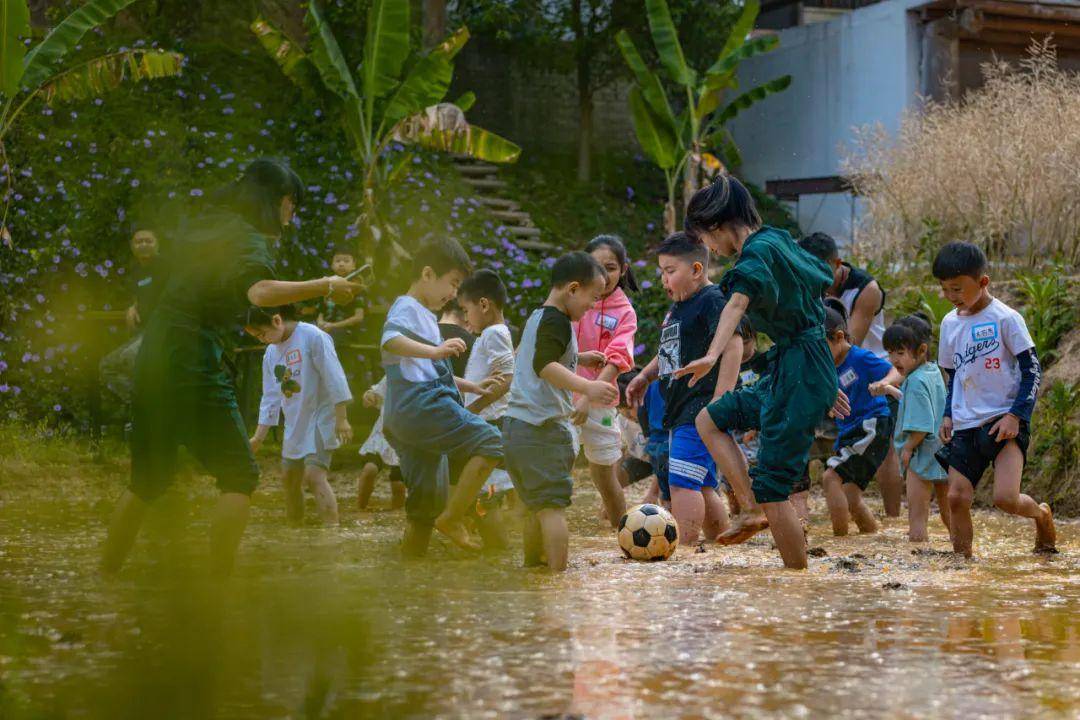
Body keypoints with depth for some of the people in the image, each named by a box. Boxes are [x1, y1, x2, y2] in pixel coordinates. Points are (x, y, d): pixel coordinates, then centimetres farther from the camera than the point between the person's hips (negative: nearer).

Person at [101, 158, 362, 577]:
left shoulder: (202, 226, 17)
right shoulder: (246, 237, -8)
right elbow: (260, 292, -28)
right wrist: (323, 287, -25)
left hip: (153, 354, 8)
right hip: (193, 363, -8)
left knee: (149, 479, 18)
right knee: (239, 476, -2)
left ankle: (105, 576, 21)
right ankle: (219, 582, -9)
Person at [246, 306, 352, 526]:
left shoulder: (312, 337, -14)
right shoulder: (271, 353, 9)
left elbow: (333, 376, -16)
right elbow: (271, 397, 14)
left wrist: (341, 419, -19)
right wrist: (259, 437, 9)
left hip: (320, 420, -8)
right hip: (294, 426, 8)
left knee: (314, 476, -22)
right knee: (289, 479, 14)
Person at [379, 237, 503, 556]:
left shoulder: (424, 314, 30)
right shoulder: (407, 308, -3)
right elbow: (390, 340, -26)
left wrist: (469, 386, 34)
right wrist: (434, 350, -40)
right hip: (421, 406, -11)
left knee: (428, 500, 11)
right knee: (490, 442, -17)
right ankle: (452, 518, -18)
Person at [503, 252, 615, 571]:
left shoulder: (536, 317, 18)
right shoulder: (557, 322, -12)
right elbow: (544, 366, -28)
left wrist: (578, 358, 40)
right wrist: (587, 387, -39)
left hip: (515, 424, 9)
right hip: (544, 426, -9)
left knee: (534, 505, 18)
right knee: (553, 505, -10)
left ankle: (532, 567, 25)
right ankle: (558, 572, -14)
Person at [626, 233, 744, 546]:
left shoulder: (713, 300, -12)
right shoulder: (676, 308, 19)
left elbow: (732, 346, -22)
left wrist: (719, 401, -27)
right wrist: (645, 376, 18)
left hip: (701, 412, -10)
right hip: (679, 412, 10)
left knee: (681, 482, -16)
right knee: (701, 486, 14)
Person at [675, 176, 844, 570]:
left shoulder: (758, 251, -14)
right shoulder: (779, 242, 15)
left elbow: (738, 302, -34)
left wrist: (712, 356, -51)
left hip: (799, 375, -10)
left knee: (772, 486, -7)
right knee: (709, 420, 17)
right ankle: (751, 509, 6)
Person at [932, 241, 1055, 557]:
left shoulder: (1005, 318, -7)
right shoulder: (950, 324, 10)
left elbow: (1032, 370, -7)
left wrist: (1016, 415, -15)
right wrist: (948, 416, 9)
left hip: (1004, 423, -6)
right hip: (966, 425, 6)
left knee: (1006, 498, -18)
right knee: (957, 497, -6)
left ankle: (1042, 515, 14)